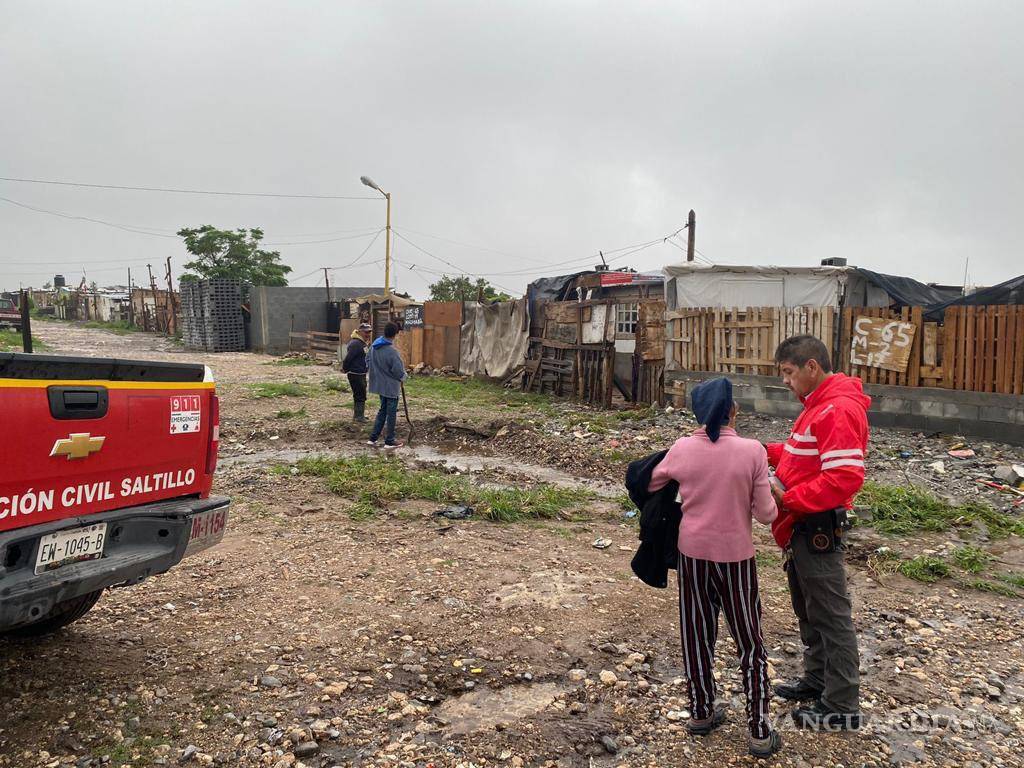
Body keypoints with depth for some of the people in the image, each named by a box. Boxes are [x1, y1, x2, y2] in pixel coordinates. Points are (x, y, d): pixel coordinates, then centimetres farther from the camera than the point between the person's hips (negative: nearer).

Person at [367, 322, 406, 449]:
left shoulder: (374, 347, -1)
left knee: (382, 410, 20)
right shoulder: (392, 351, -26)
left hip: (379, 384, 8)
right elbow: (399, 371, -21)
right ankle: (389, 441, 14)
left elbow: (369, 362, 12)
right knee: (391, 413, 5)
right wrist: (403, 377, 0)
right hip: (391, 387, -7)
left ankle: (373, 438, 22)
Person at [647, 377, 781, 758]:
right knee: (749, 642, 12)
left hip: (693, 553, 2)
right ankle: (759, 731, 19)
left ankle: (701, 712, 32)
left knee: (697, 636, 17)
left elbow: (650, 484, 8)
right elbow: (766, 515, -10)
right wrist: (765, 491, 9)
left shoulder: (682, 448, -9)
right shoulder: (752, 450, -15)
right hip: (736, 557, -2)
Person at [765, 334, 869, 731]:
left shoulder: (838, 410, -21)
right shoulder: (819, 404, 12)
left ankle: (842, 706, 16)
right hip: (801, 526, 10)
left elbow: (845, 477, -28)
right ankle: (817, 680, 38)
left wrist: (788, 498, -24)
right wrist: (769, 452, 3)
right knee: (807, 610, 21)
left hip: (817, 529, -10)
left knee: (830, 616, 3)